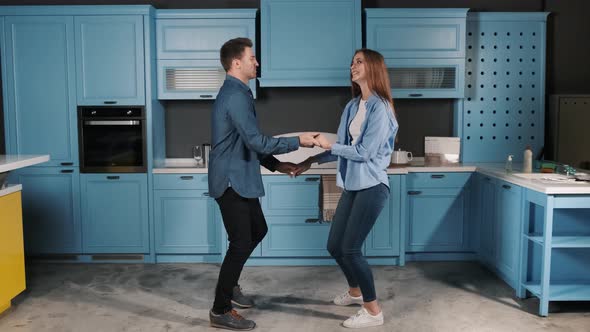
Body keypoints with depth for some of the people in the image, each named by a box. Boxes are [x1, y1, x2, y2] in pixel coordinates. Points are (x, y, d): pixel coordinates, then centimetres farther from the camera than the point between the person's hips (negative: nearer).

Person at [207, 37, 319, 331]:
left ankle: (229, 284, 35)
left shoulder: (237, 93, 14)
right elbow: (257, 141, -25)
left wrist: (275, 164, 13)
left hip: (240, 179, 10)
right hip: (232, 181, -10)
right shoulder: (235, 96, -19)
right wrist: (298, 141, -16)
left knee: (257, 231, 21)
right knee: (241, 243, -3)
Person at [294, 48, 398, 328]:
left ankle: (373, 311, 8)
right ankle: (355, 291, 39)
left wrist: (329, 145, -9)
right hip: (352, 185, 8)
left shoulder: (379, 107, -13)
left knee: (350, 249, -8)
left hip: (371, 187, -8)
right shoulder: (352, 106, 10)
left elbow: (364, 151, -17)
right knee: (335, 246, 13)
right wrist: (312, 160, 13)